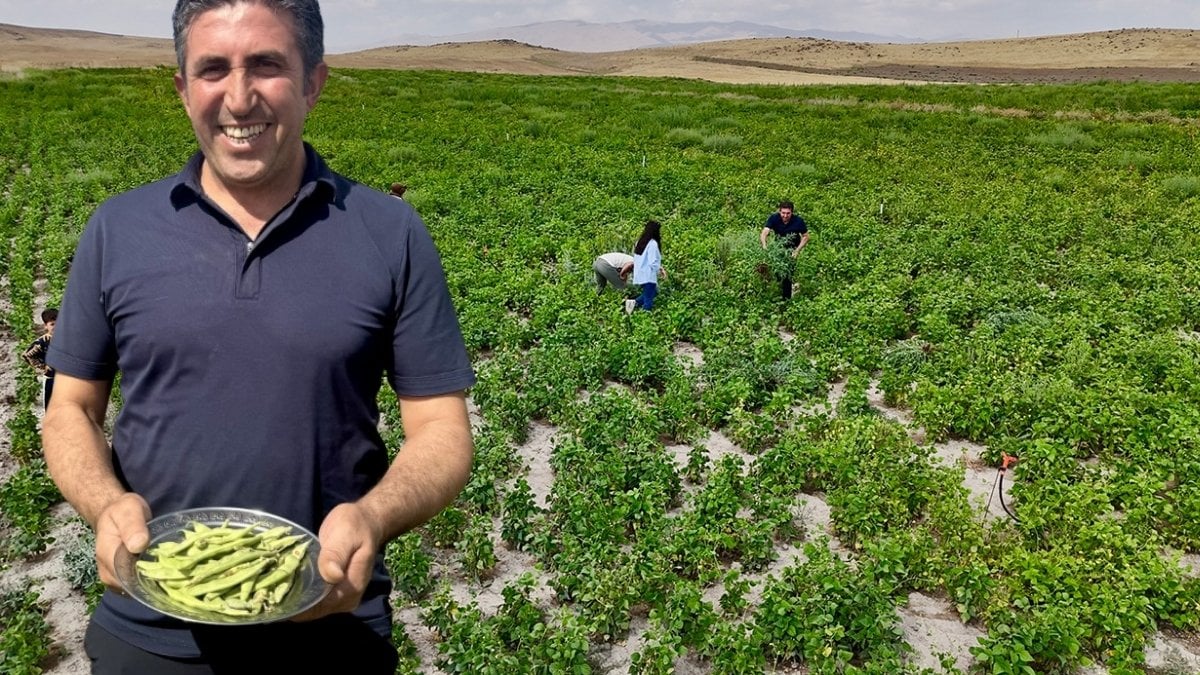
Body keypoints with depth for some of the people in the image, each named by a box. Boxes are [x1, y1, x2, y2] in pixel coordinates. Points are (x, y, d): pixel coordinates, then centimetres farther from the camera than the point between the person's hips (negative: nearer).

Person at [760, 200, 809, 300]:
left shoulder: (798, 221, -21)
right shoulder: (774, 218, -21)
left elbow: (805, 237, -9)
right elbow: (764, 232, -32)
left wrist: (797, 250, -21)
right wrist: (764, 246, -51)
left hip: (792, 249, -2)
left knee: (788, 274, -11)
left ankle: (787, 298, 1)